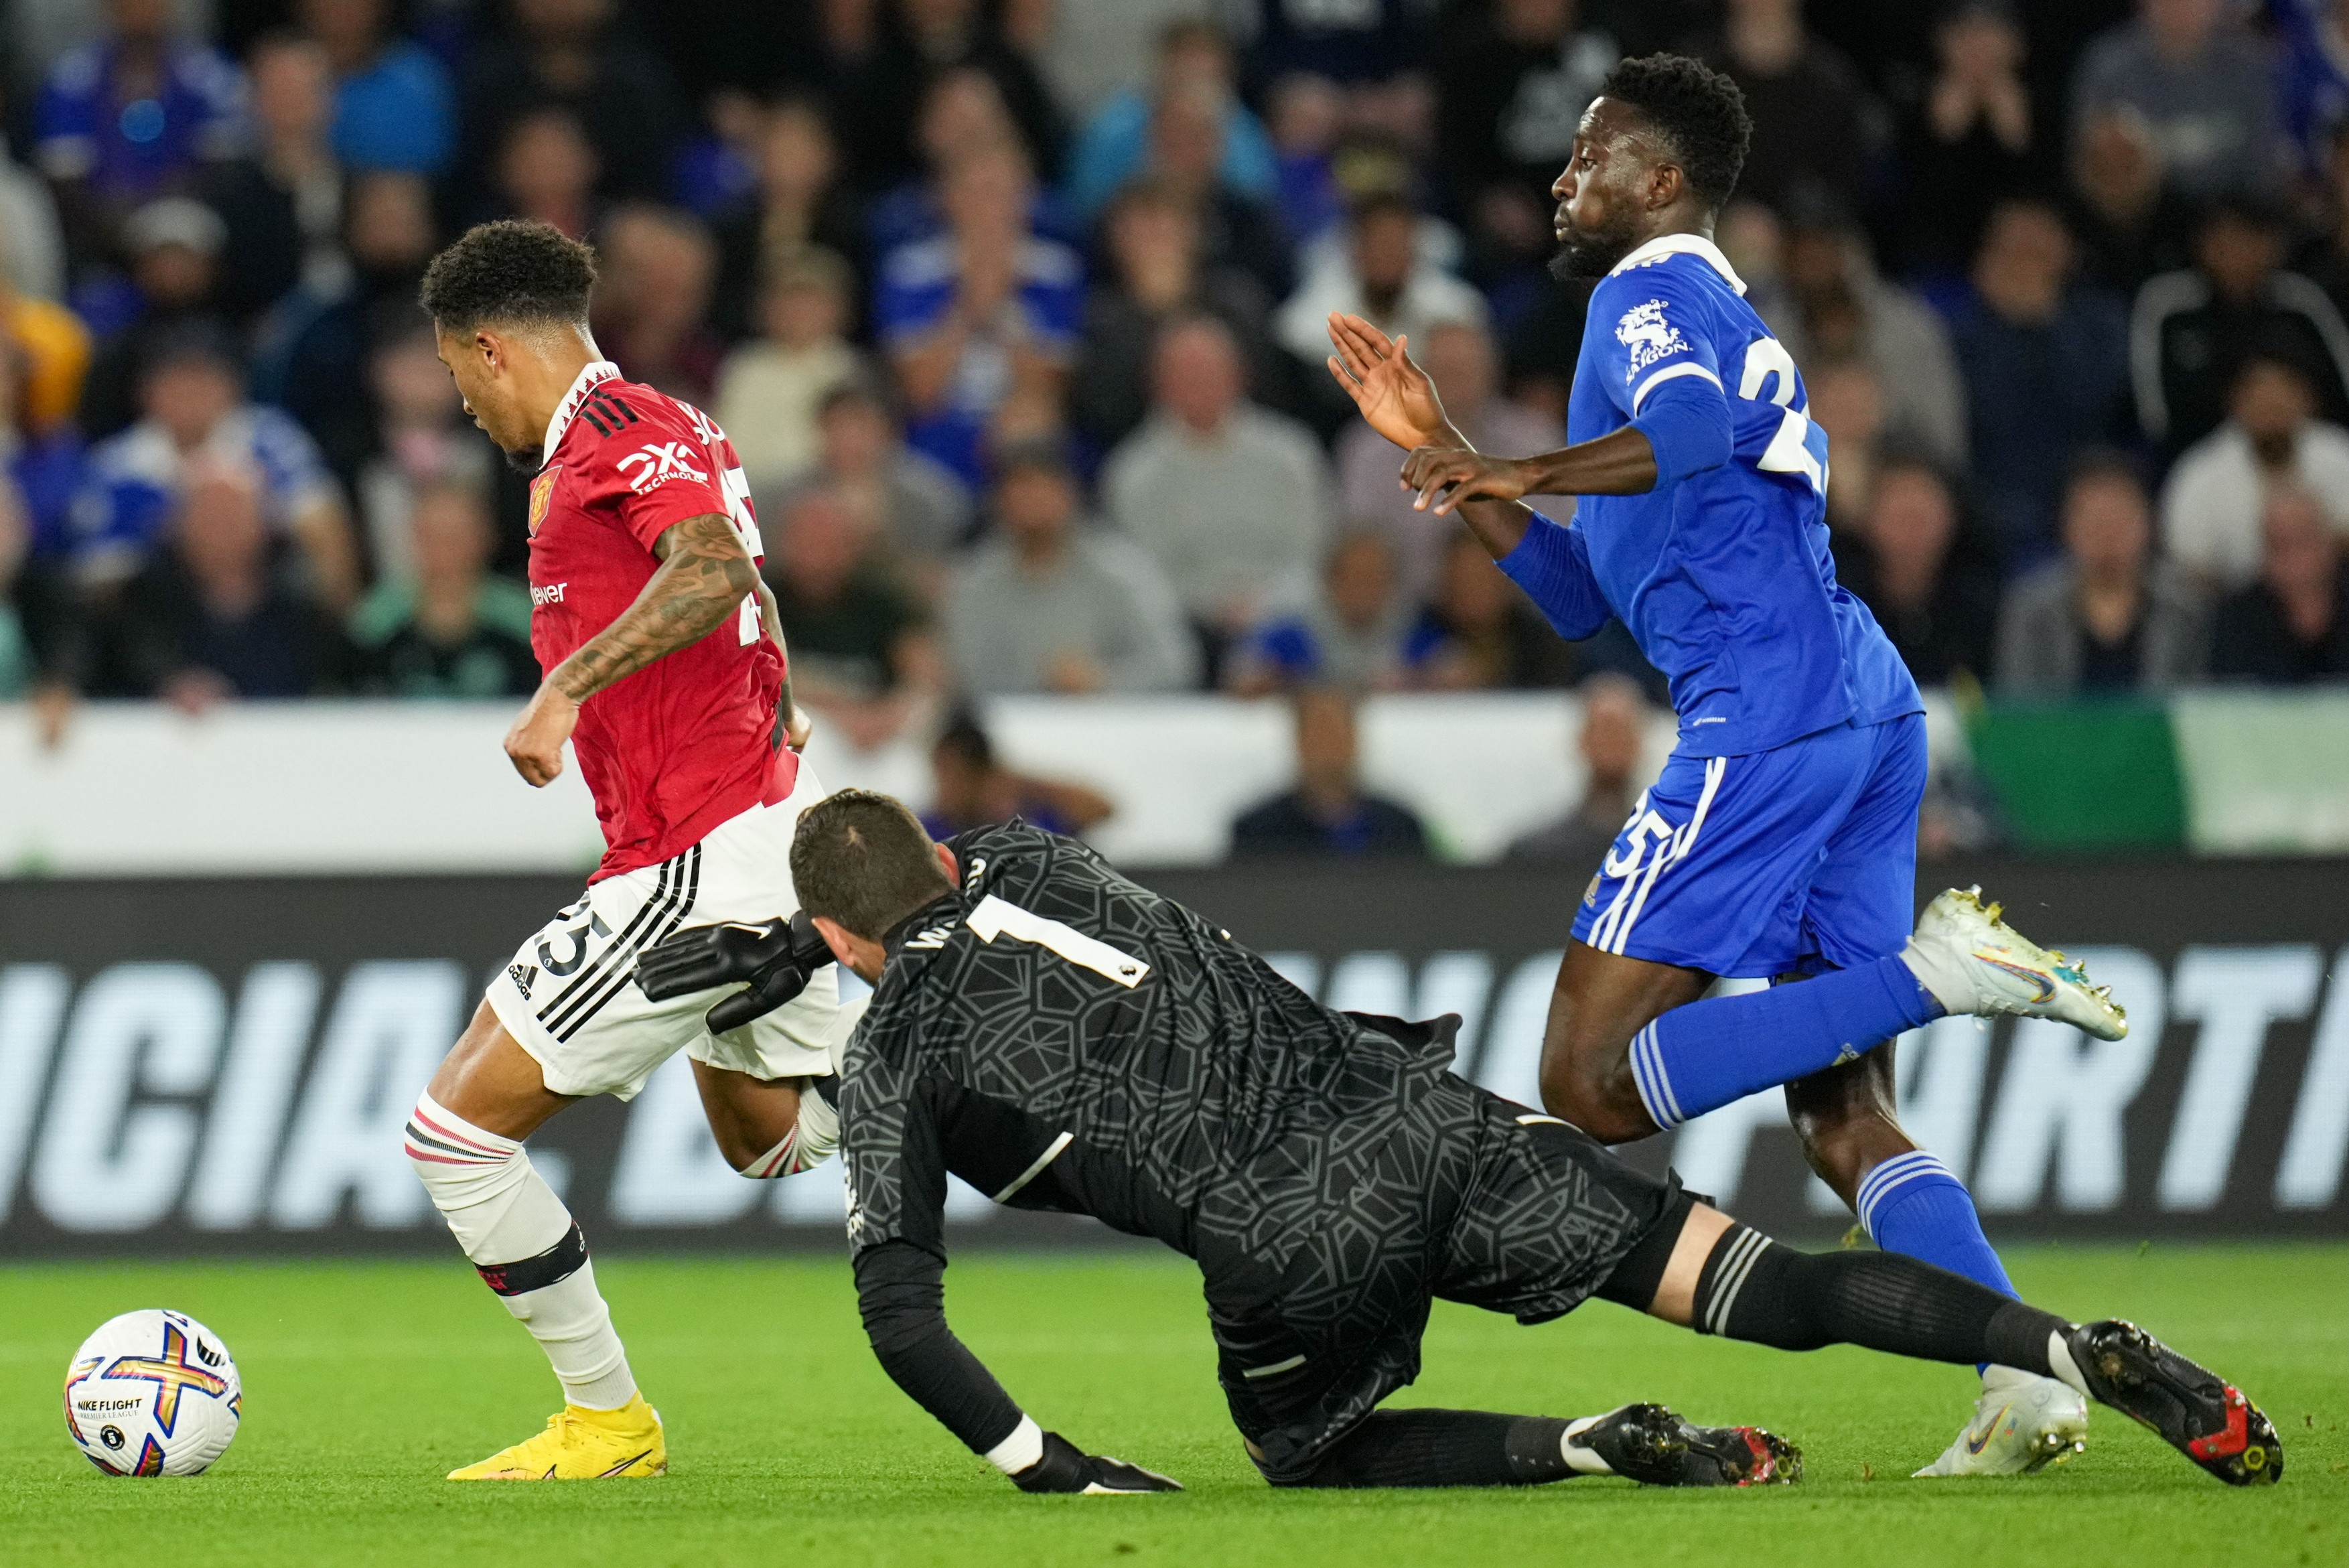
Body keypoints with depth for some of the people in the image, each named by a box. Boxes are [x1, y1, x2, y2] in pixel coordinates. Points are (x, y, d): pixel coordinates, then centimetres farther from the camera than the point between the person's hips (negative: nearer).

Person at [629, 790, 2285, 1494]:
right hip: (1416, 1113, 5)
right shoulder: (1023, 860, 23)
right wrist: (782, 946, 50)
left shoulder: (891, 1056, 7)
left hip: (1290, 1242, -5)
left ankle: (1593, 1444, -5)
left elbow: (901, 1311, -1)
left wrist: (1041, 1464, 6)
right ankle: (2085, 1352, -17)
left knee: (1312, 1455, 23)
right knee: (1753, 1282, 0)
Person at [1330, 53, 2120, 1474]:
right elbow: (1584, 595, 34)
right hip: (1872, 711, 10)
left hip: (1766, 714, -9)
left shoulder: (1651, 295, 2)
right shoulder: (1736, 327, 31)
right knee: (1845, 1120, 7)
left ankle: (1935, 971, -21)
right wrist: (1444, 450, 34)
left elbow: (1707, 421, -24)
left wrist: (1522, 473, -23)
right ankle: (2030, 1385, -10)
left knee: (1594, 1080, -10)